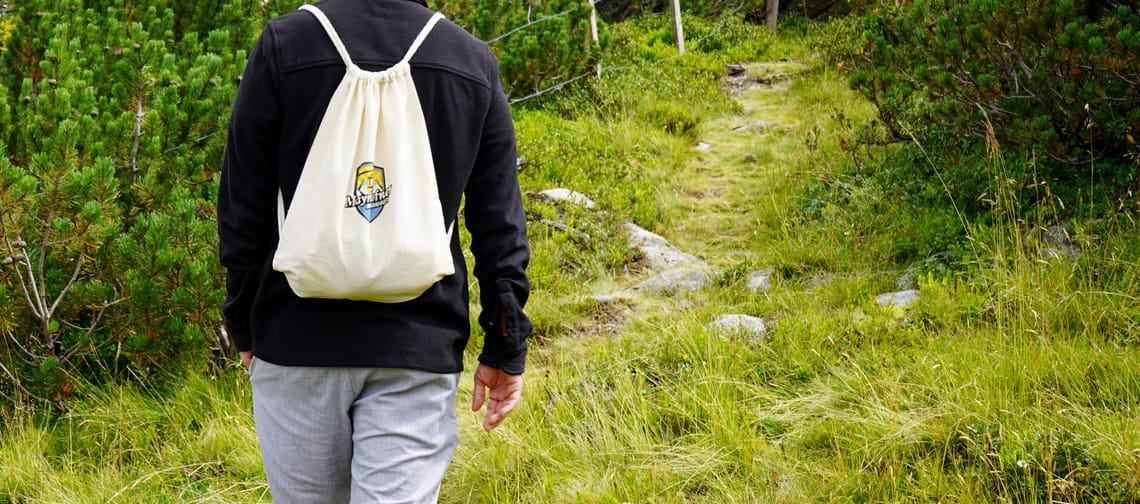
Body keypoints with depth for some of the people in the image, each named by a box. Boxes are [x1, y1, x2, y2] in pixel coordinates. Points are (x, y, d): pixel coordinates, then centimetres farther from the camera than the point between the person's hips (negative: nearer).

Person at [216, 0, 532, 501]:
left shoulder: (282, 45, -3)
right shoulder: (474, 61, 3)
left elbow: (243, 211, 0)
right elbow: (500, 222, 4)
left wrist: (245, 328, 11)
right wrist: (504, 349, 10)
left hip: (296, 342, 0)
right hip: (419, 347, 1)